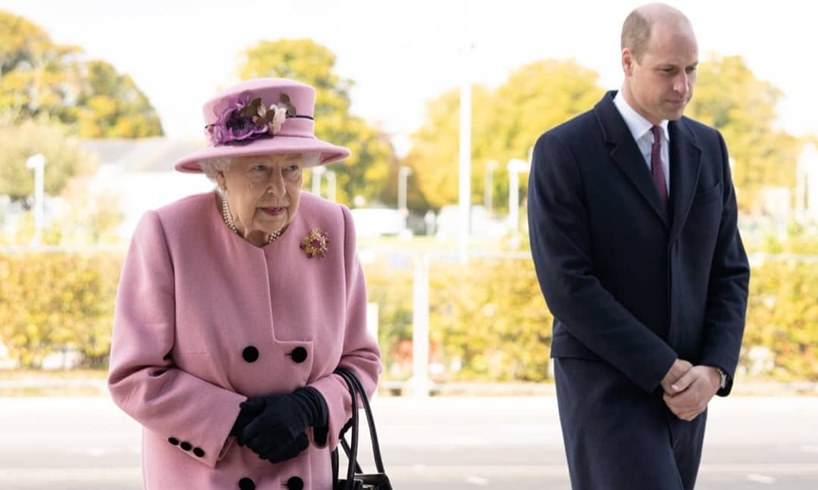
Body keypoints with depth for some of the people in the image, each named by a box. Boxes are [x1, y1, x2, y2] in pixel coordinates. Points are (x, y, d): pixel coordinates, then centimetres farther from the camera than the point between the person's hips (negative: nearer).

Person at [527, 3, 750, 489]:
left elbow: (730, 271, 9)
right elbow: (566, 284, -15)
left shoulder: (709, 148, 9)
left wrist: (714, 370, -8)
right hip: (605, 387, -6)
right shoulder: (563, 152, -10)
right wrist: (664, 369, -16)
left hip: (684, 391, 6)